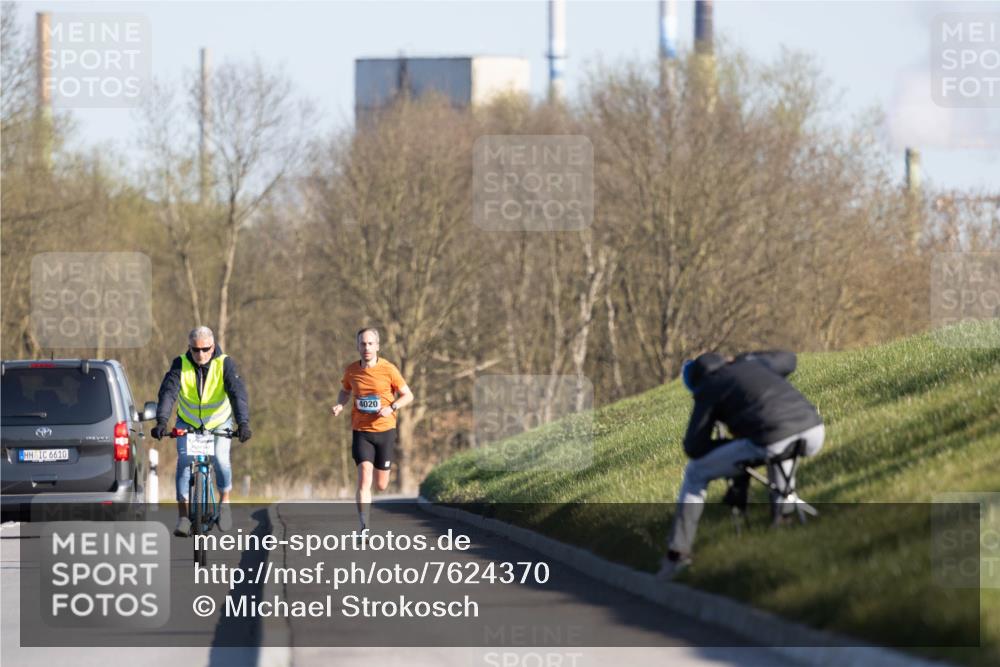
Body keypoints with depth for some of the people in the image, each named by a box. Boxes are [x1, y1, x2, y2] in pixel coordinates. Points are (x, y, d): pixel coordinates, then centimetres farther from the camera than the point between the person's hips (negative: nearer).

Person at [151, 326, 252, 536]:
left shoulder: (225, 364, -21)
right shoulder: (181, 365, -20)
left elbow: (238, 393, -32)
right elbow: (168, 391, -32)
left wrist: (243, 424, -48)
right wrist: (162, 421, -48)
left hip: (219, 422, -1)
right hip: (188, 422, 1)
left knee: (220, 458, -23)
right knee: (184, 461, -19)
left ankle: (224, 501, 3)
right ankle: (183, 517, -17)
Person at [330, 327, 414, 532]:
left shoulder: (388, 370, -7)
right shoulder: (351, 371, 0)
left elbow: (408, 395, 1)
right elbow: (345, 391, 21)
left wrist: (392, 408, -17)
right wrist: (340, 405, -1)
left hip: (385, 430, 0)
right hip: (361, 431, 0)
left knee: (381, 485, 8)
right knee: (364, 478, -19)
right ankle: (364, 528, -19)